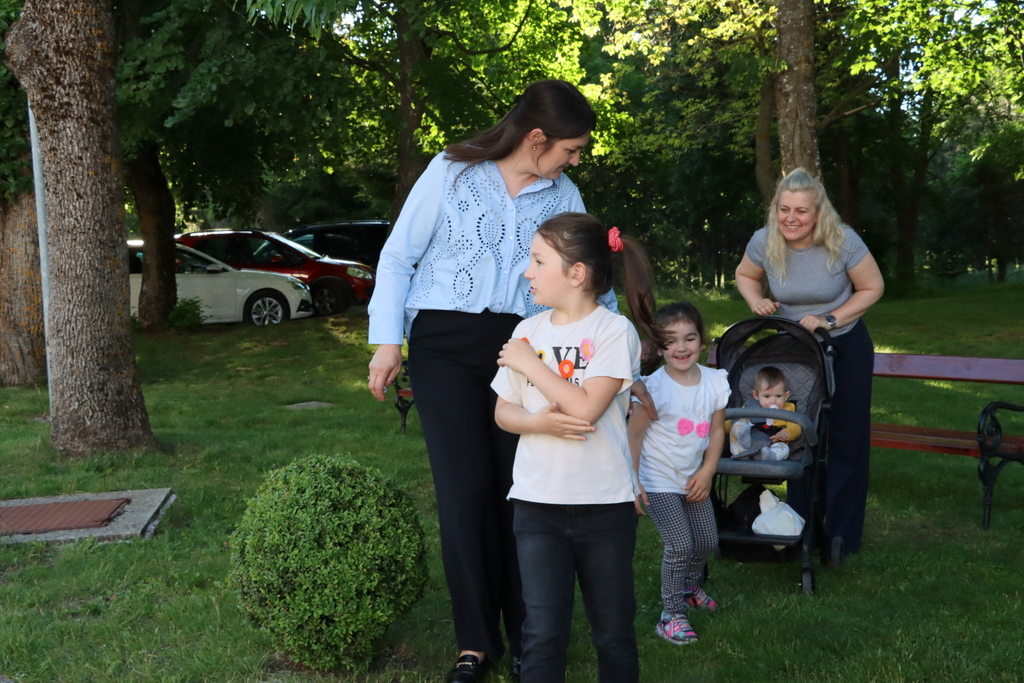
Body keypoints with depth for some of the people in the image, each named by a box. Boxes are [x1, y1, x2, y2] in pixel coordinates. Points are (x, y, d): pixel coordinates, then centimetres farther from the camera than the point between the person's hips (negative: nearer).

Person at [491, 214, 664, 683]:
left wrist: (528, 362, -11)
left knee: (614, 632, 11)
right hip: (537, 502, 3)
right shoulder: (528, 331, 5)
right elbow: (503, 412, 8)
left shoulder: (615, 331, -9)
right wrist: (537, 422, -13)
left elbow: (586, 408, -21)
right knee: (543, 634, 0)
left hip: (605, 503, -3)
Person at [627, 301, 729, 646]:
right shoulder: (654, 387, -20)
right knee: (680, 546, -12)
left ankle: (689, 588, 43)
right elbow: (634, 435, -15)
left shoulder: (715, 381, -6)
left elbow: (717, 430, 4)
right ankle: (671, 615, 5)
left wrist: (707, 472, -4)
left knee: (707, 541, 13)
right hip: (659, 482, -6)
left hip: (694, 479, 6)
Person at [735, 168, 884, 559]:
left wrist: (829, 320, -20)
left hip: (846, 348, -2)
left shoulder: (842, 242, -22)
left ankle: (841, 535, 15)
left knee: (846, 439, 3)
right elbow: (745, 274, 6)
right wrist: (756, 302, -15)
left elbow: (873, 288, -11)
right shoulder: (764, 242, -15)